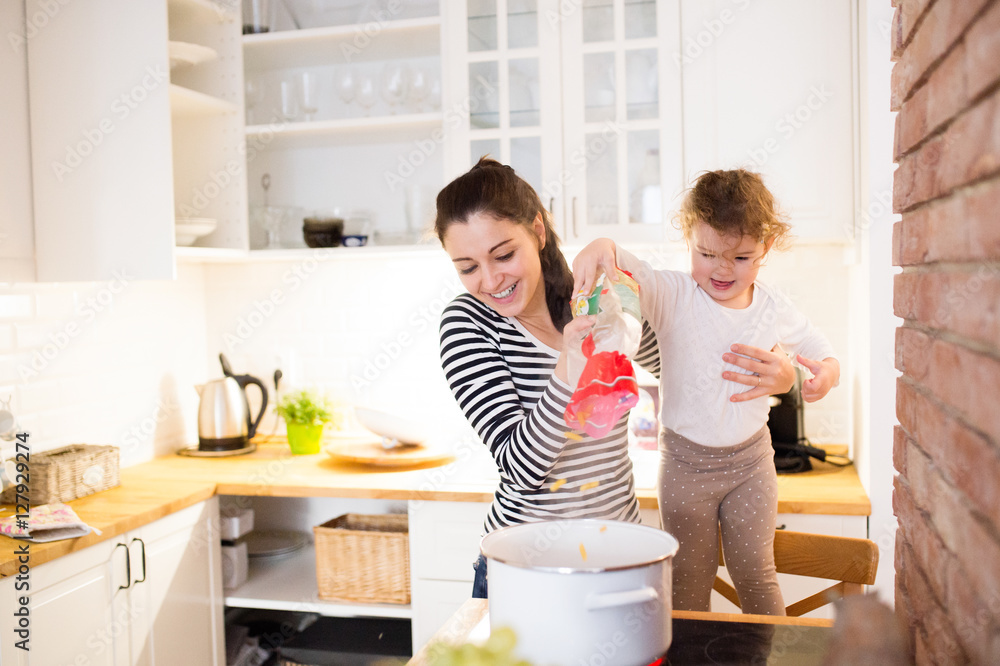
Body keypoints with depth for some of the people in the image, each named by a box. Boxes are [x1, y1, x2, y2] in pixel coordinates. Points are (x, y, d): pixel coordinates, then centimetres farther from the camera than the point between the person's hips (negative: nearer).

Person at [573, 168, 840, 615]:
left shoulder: (775, 310, -3)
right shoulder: (674, 296, -13)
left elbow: (818, 348, 12)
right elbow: (636, 276, -33)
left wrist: (827, 372, -11)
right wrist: (603, 248, -55)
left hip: (750, 460, 2)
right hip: (684, 462, -1)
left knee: (755, 572, 12)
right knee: (688, 578, 11)